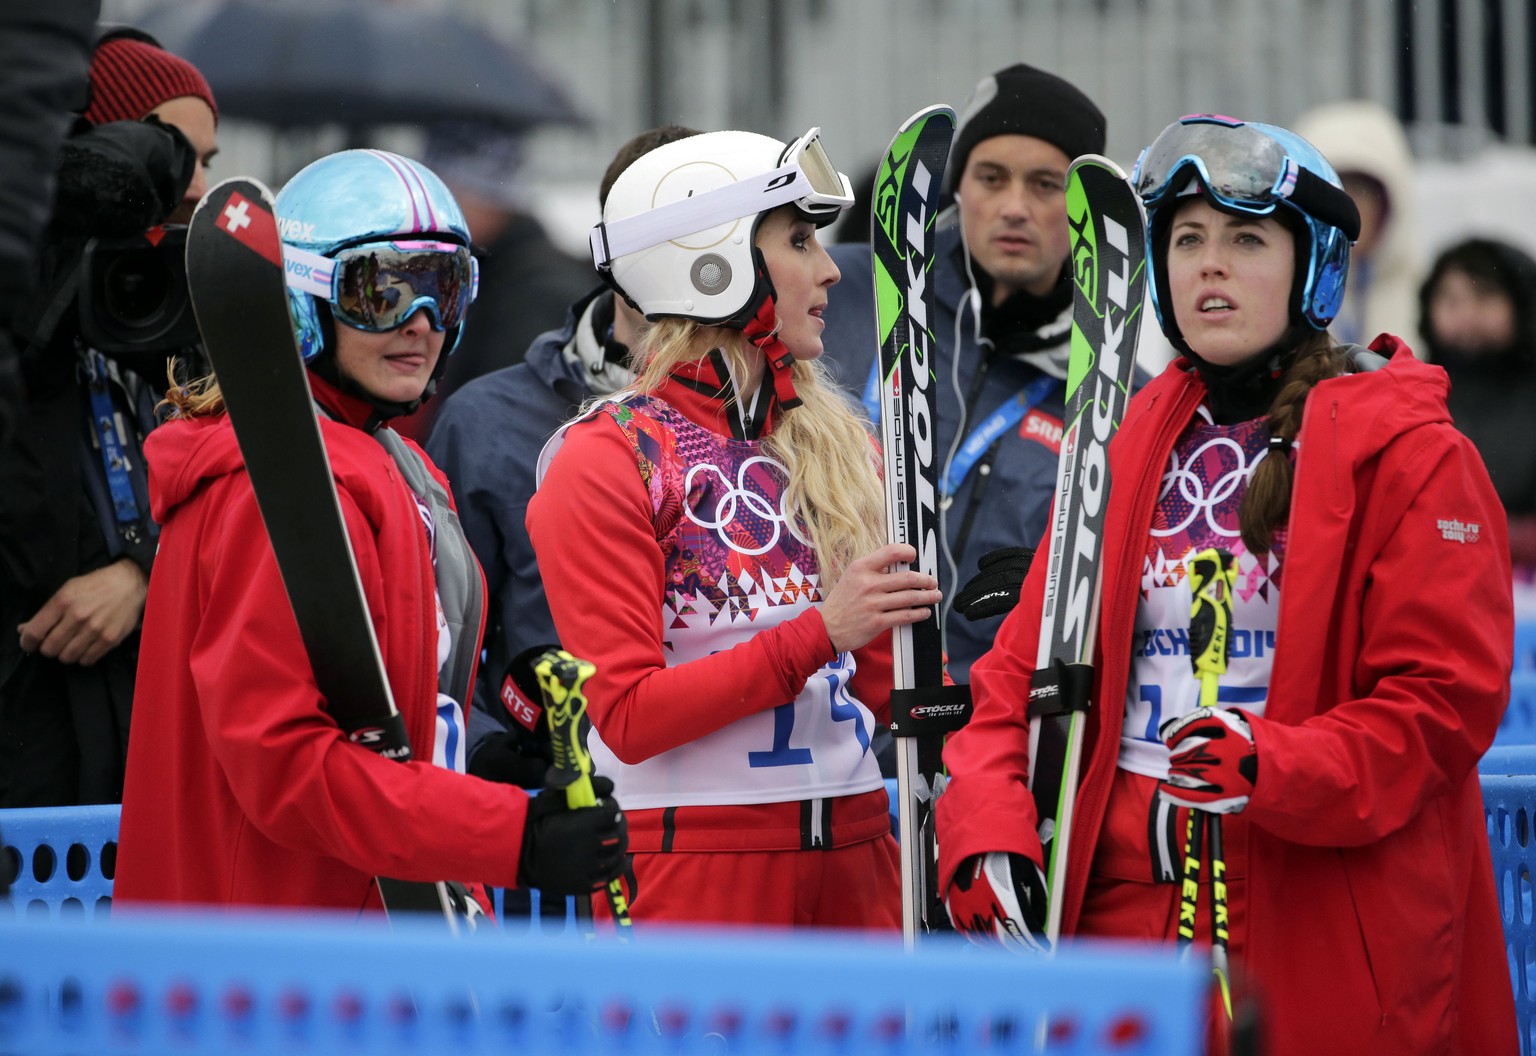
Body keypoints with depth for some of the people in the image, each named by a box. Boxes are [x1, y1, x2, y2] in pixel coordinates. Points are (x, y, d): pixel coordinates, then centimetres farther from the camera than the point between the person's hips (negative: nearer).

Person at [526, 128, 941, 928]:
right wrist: (818, 632, -17)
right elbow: (630, 717, -12)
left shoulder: (839, 444, 14)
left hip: (854, 853, 5)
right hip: (693, 858, -5)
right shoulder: (607, 462, -5)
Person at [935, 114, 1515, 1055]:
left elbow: (1445, 696, -9)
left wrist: (1277, 772, -23)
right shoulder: (1133, 446, 14)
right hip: (1122, 898, 4)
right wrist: (989, 827, -6)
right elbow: (1028, 660, 10)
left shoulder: (1409, 451, -2)